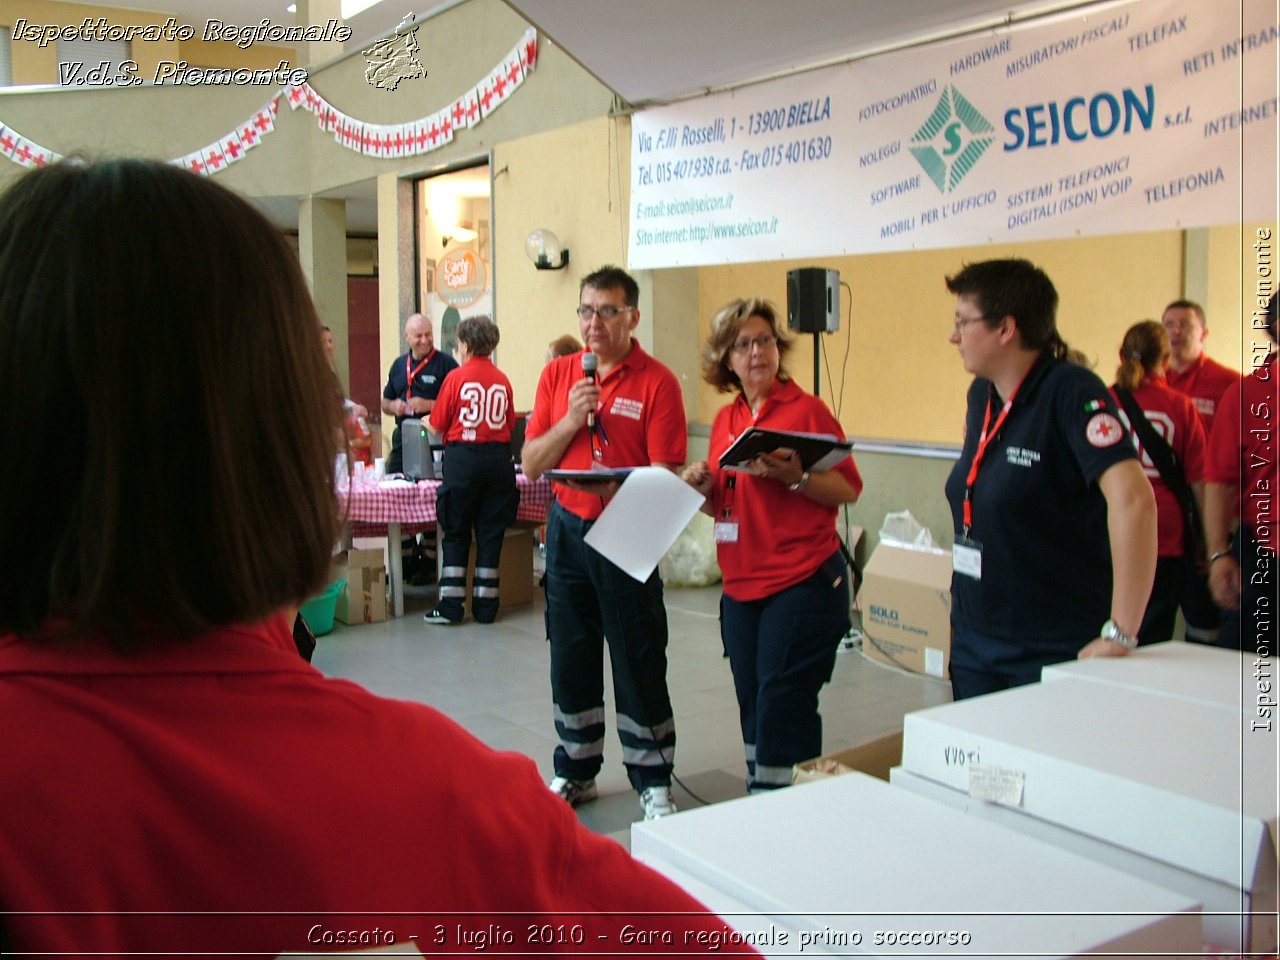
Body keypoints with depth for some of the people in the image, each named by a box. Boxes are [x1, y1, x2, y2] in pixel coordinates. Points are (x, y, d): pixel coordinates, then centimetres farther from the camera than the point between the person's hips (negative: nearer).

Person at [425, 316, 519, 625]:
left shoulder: (457, 377, -6)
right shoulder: (502, 380, 3)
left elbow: (437, 427, -2)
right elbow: (509, 423, 11)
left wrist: (426, 422, 21)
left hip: (463, 458, -3)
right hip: (498, 458, 3)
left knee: (456, 533, 7)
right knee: (491, 533, 8)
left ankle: (451, 606, 7)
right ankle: (485, 606, 12)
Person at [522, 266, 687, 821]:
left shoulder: (656, 383, -8)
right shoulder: (557, 375, 6)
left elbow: (666, 476, -13)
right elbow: (531, 466, 3)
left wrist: (619, 488, -32)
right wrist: (570, 420, -12)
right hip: (567, 529, 5)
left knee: (640, 661, 3)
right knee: (570, 656, 14)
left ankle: (652, 780, 18)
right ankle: (576, 771, 29)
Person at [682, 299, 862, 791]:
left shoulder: (806, 408, -7)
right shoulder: (725, 420, 11)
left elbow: (849, 489, -10)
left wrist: (795, 477, -25)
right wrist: (703, 486, -2)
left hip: (803, 584, -7)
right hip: (741, 585, 7)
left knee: (783, 709, -5)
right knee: (753, 707, 14)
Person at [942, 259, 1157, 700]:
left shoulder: (1070, 392, -18)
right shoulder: (981, 395, 7)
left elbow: (1133, 500, -30)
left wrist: (1120, 635, -31)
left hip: (1056, 651, -7)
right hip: (973, 640, 7)